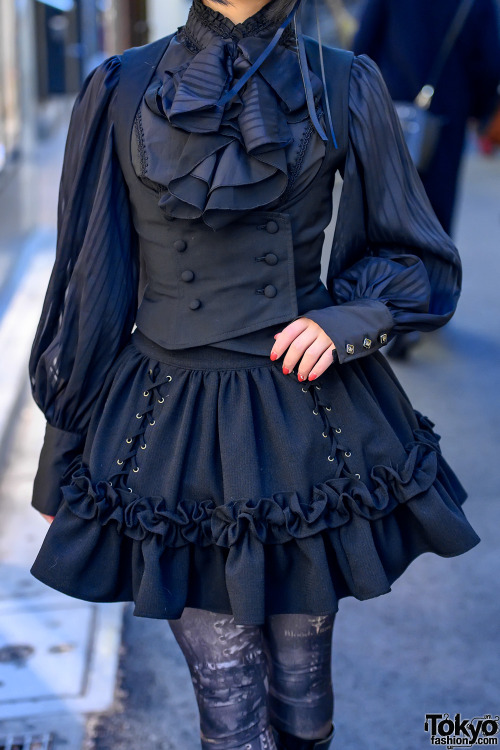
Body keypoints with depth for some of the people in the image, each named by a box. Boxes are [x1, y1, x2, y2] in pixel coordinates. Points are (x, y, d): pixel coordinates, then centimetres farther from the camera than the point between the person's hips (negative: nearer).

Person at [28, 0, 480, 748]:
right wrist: (63, 458, 9)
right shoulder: (121, 91, 0)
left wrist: (346, 321, -13)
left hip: (309, 423, 1)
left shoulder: (345, 88, 0)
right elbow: (91, 281, 4)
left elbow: (416, 261, 8)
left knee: (302, 682, 15)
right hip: (172, 428, 0)